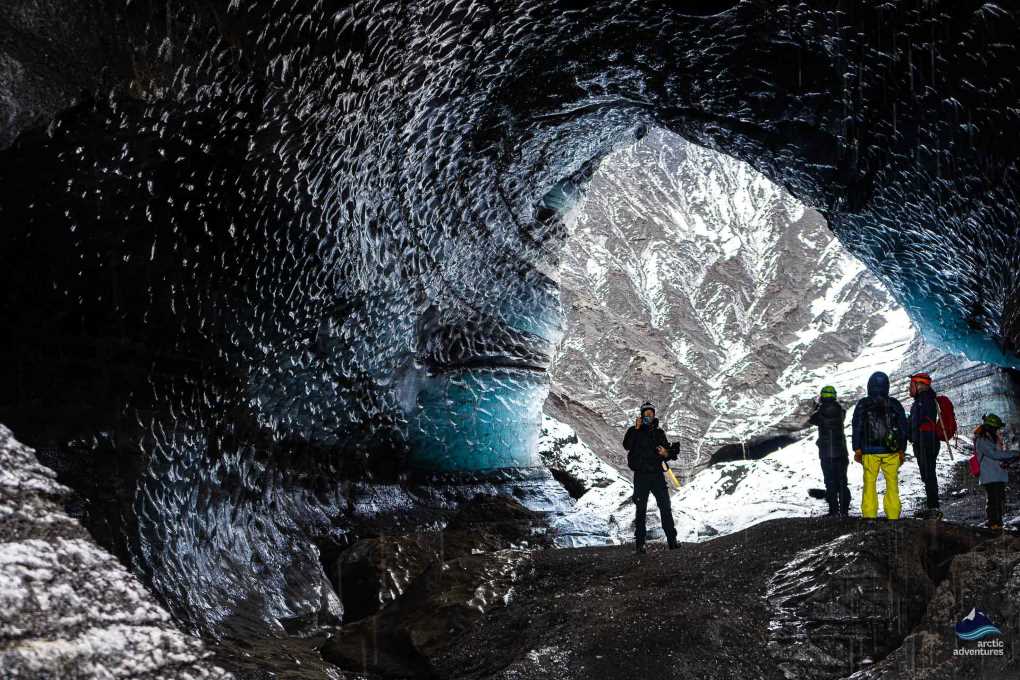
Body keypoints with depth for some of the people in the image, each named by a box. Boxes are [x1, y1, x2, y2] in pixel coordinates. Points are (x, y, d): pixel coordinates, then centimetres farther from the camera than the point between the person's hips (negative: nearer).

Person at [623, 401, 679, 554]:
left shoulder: (659, 432, 11)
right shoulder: (634, 431, 2)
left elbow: (668, 452, 13)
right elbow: (627, 445, -17)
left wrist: (666, 453, -11)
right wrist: (636, 429, -21)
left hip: (657, 474, 2)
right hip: (641, 475, -2)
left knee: (665, 507, -4)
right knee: (641, 509, 1)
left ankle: (672, 540, -1)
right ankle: (639, 543, 3)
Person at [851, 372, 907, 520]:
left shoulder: (863, 405, 0)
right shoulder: (895, 405, 5)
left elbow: (857, 428, 0)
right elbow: (903, 428, 9)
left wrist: (857, 449, 5)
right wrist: (902, 450, 16)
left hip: (870, 452, -1)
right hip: (891, 452, 1)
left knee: (869, 484, 5)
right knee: (892, 484, 7)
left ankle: (869, 515, 2)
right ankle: (893, 516, 5)